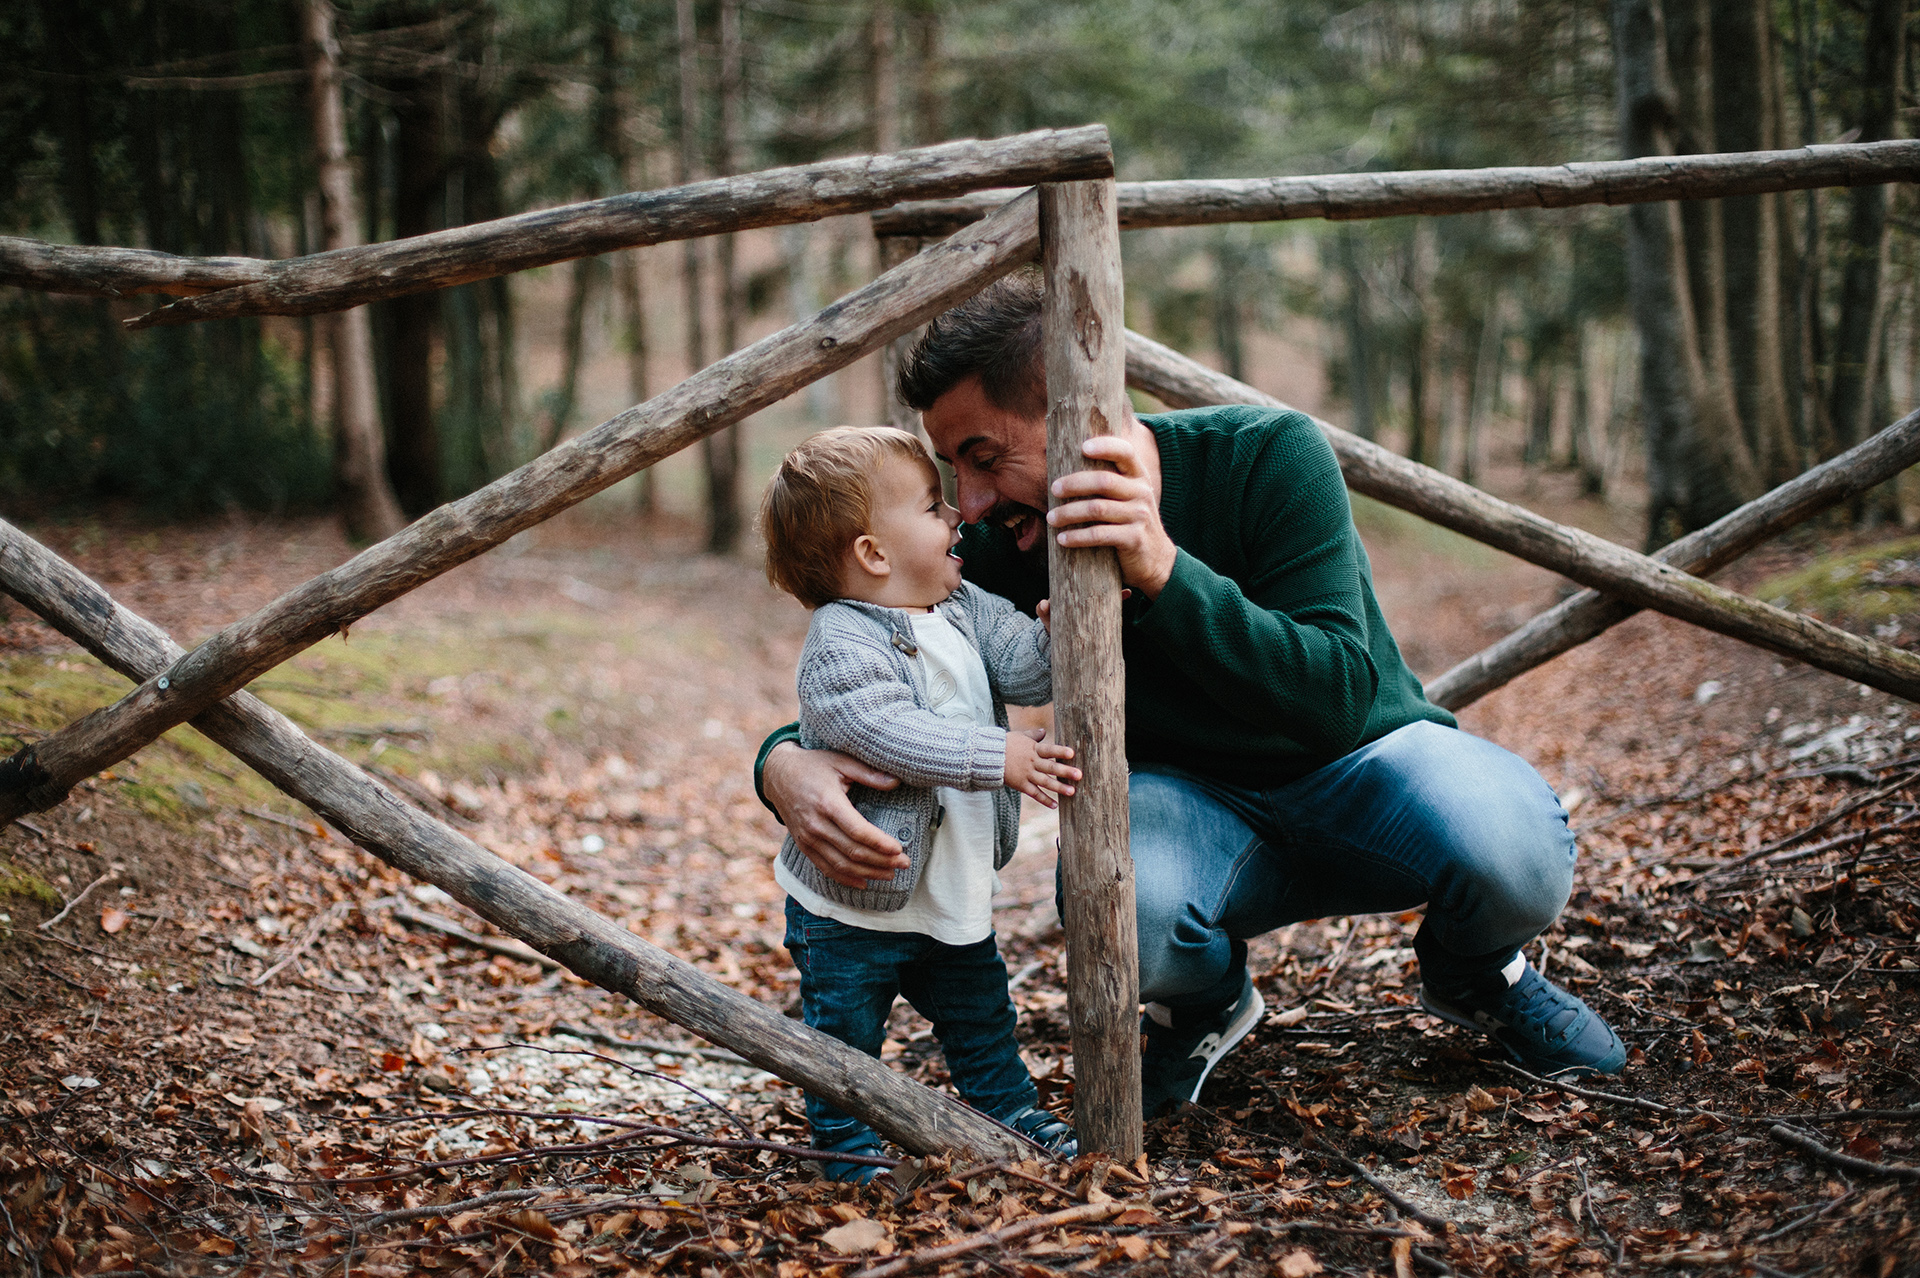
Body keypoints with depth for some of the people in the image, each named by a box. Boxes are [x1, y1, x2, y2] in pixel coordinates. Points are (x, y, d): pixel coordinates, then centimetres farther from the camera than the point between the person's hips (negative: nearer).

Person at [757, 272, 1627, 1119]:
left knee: (1513, 851, -35)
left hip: (1356, 765, -1)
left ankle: (1473, 973, 5)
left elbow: (1339, 696, -32)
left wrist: (1165, 572, -46)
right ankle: (1206, 1002, 4)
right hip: (1192, 800, 1)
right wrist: (789, 762, -32)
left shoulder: (1268, 457, -23)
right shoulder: (995, 553, -13)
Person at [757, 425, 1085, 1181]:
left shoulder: (965, 610, 2)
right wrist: (995, 757, -38)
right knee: (846, 1031, 7)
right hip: (853, 903, -7)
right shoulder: (840, 643, -23)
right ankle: (847, 1143, 24)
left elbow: (1028, 668, -6)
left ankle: (1009, 1108, 39)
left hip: (955, 893, 7)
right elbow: (885, 731, -35)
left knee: (980, 1012, 22)